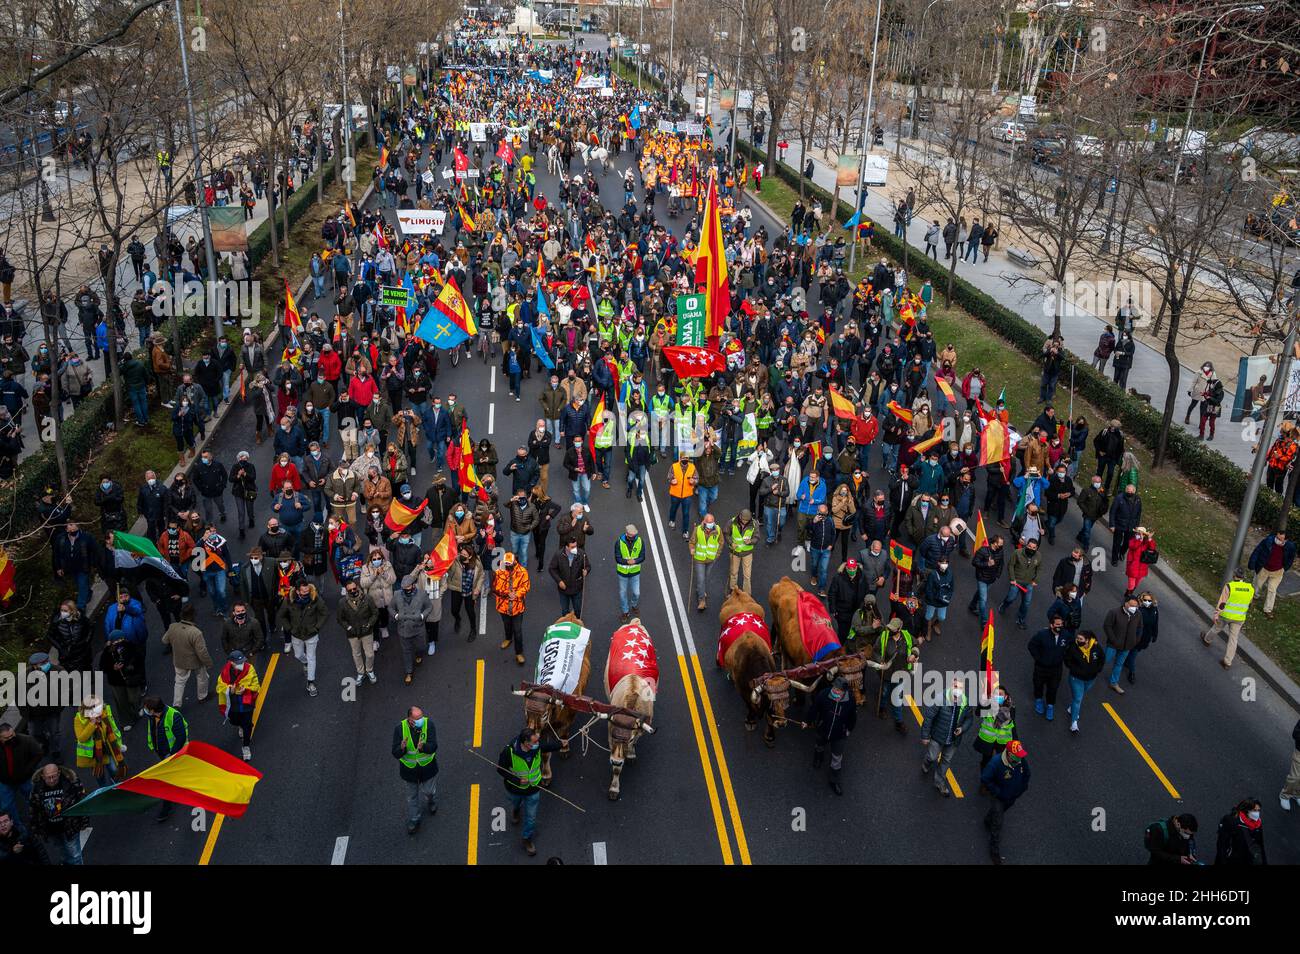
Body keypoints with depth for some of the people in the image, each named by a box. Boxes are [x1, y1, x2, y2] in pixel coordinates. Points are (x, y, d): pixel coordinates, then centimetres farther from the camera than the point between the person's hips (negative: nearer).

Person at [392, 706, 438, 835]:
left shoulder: (428, 724, -24)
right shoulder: (400, 728, -23)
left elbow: (433, 747, -26)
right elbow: (395, 754, -20)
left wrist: (423, 747, -48)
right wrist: (402, 748, -43)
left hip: (427, 767, 0)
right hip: (409, 769, 0)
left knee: (429, 791, 22)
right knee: (412, 796, 20)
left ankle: (432, 803, 58)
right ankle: (413, 821, 44)